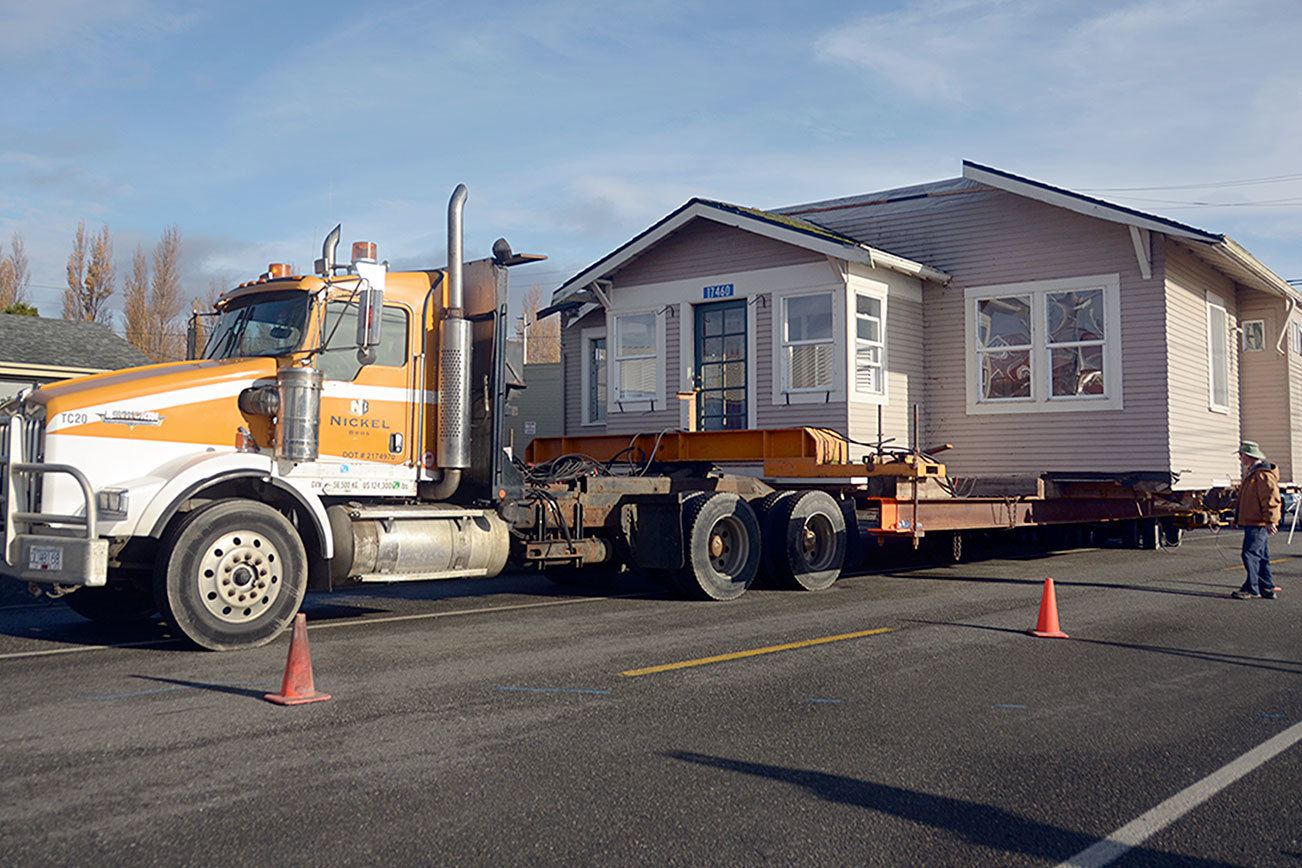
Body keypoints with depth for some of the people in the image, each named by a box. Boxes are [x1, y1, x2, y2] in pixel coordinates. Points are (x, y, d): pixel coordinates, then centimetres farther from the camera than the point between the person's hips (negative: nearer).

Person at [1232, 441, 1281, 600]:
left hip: (1259, 523, -11)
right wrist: (1238, 518, 29)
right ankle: (1267, 588, 18)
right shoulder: (1252, 473, 19)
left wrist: (1271, 520, -26)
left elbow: (1271, 498, -22)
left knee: (1250, 554, -11)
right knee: (1261, 556, 13)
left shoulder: (1263, 475, -16)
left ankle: (1252, 589, -7)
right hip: (1251, 522, 11)